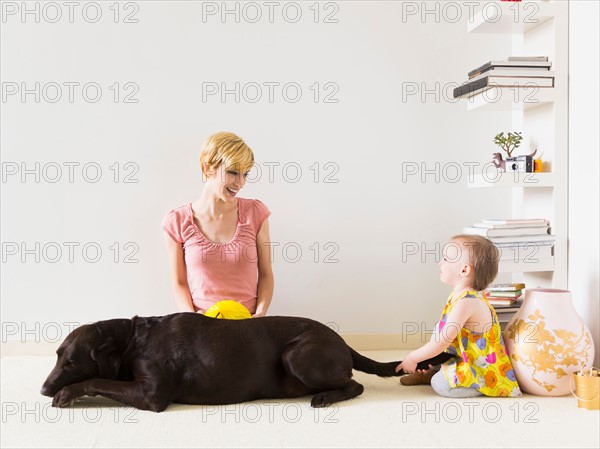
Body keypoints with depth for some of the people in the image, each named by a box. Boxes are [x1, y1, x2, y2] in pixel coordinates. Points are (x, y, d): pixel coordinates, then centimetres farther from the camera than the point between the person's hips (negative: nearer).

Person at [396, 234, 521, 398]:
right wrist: (421, 358, 2)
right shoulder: (459, 296, 4)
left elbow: (443, 341, -26)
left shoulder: (466, 302, -27)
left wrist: (413, 358, -16)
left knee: (441, 384, -26)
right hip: (465, 359, 10)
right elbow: (441, 336, 10)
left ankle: (429, 376, 1)